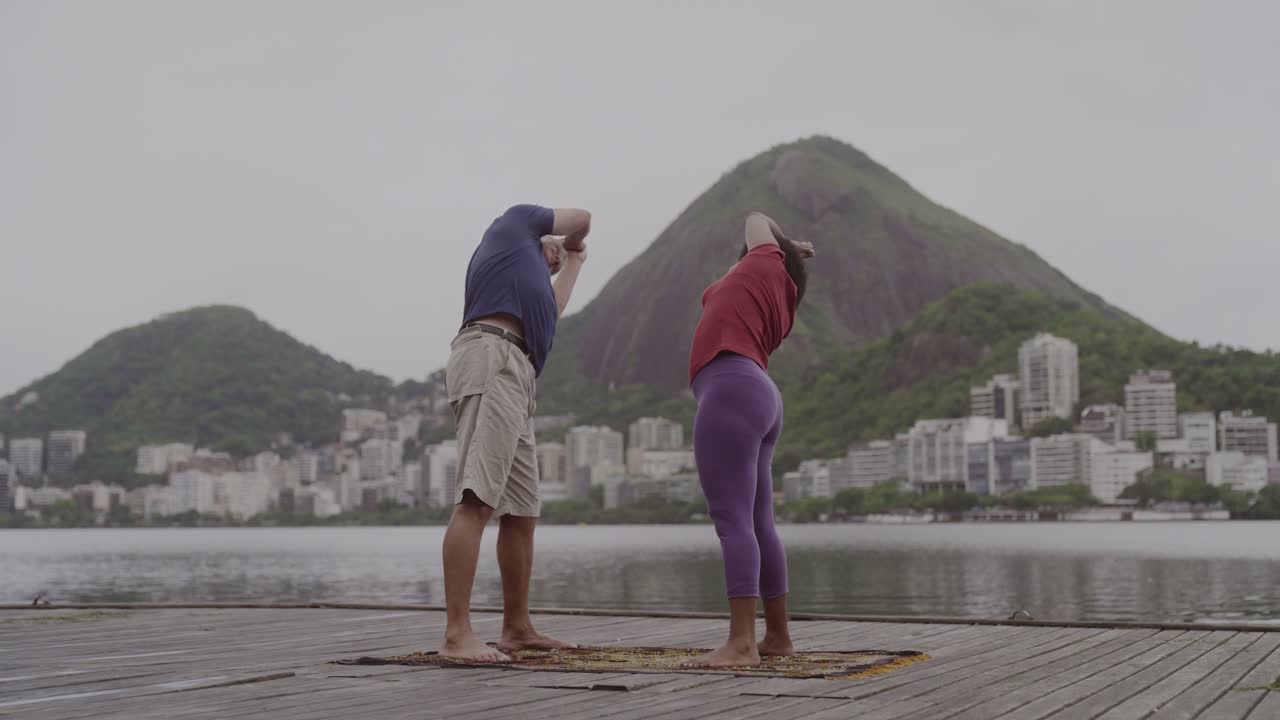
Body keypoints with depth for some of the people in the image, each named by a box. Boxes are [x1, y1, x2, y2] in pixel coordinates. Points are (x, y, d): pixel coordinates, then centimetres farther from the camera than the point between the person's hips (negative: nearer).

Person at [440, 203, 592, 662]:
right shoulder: (516, 221, 20)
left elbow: (549, 315, 34)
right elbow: (581, 219, 28)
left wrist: (572, 265, 51)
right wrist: (572, 243, 50)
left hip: (514, 381, 9)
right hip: (490, 360, -9)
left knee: (521, 513, 11)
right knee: (476, 501, -19)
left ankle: (517, 628, 19)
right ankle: (457, 634, -27)